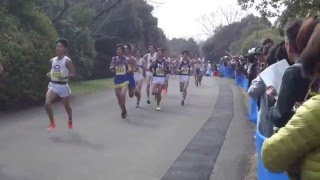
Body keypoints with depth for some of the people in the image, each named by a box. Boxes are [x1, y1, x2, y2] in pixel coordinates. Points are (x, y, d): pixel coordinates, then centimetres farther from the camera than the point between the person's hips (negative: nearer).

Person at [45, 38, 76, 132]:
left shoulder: (67, 61, -12)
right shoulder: (52, 60, 7)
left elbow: (73, 74, -14)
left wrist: (64, 77, -31)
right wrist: (49, 74, 1)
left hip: (63, 86, -4)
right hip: (53, 85, 4)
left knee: (67, 106, 13)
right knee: (47, 104, -15)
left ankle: (70, 121, 41)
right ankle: (52, 123, 2)